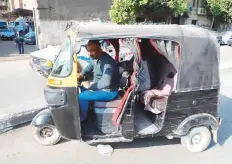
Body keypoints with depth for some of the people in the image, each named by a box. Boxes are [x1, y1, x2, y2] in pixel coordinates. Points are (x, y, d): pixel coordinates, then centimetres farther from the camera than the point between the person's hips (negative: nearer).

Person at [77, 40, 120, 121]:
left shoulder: (107, 61, -29)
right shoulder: (96, 58, 0)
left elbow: (105, 82, -41)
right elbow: (91, 65, 25)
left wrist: (90, 87, -32)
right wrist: (81, 74, 12)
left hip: (108, 92, -10)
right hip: (99, 87, 10)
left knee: (81, 97, -17)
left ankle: (82, 118, 7)